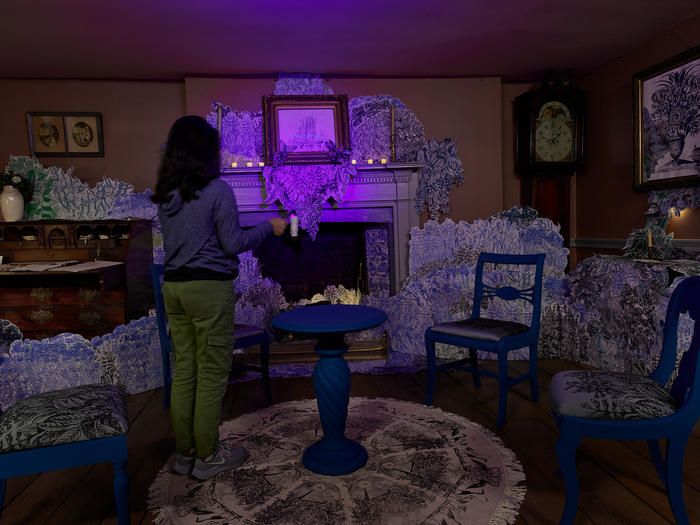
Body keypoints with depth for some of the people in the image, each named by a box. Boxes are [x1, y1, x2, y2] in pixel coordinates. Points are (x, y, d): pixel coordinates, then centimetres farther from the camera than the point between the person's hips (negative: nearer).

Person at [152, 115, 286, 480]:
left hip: (173, 286, 7)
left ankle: (183, 453, 24)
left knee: (184, 371, 14)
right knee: (212, 374, 4)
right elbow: (232, 244, -11)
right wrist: (269, 227, 2)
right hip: (208, 288, -7)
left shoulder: (165, 194, 10)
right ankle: (207, 457, 16)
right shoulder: (217, 190, -12)